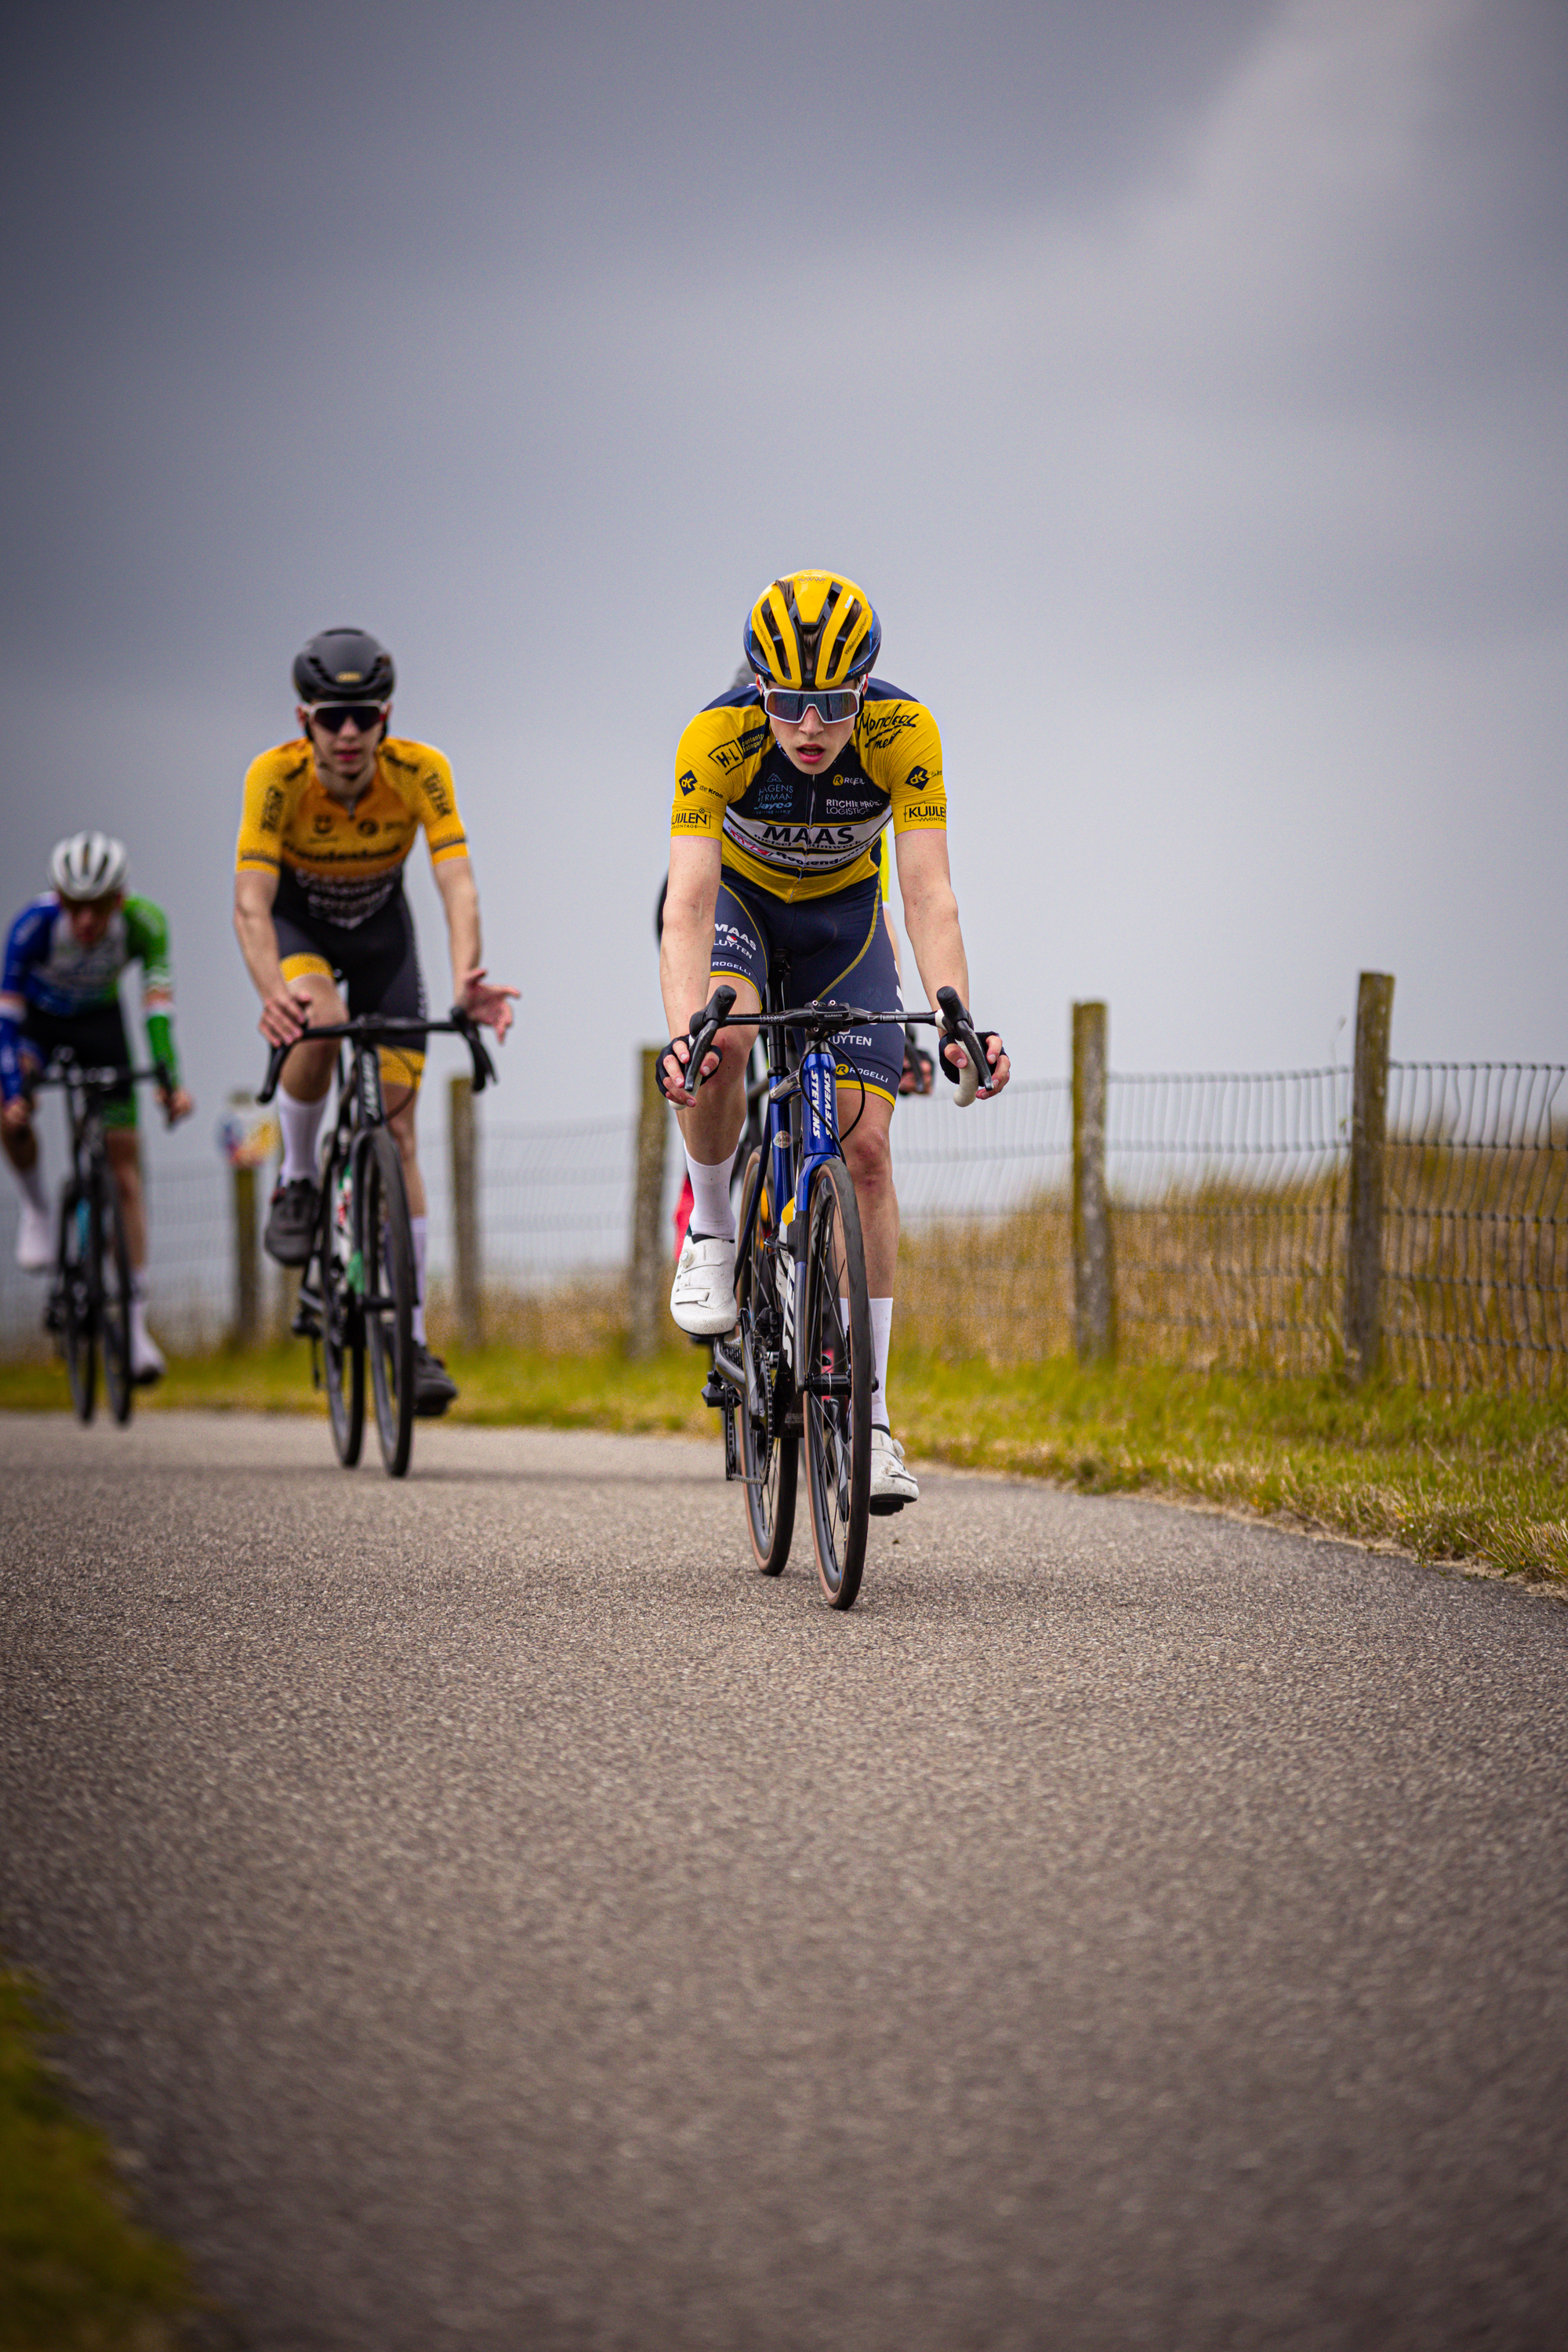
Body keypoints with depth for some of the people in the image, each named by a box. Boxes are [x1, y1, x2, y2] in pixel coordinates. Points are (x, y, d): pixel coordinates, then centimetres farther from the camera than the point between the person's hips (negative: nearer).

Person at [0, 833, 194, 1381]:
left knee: (126, 1174, -6)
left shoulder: (144, 924, -31)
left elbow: (158, 1002, -34)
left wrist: (170, 1082, -47)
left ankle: (135, 1322, -2)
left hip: (100, 1021, 1)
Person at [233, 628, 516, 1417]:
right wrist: (274, 992, -57)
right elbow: (251, 902, -38)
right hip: (298, 923, -1)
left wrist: (465, 979, -56)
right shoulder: (276, 775, -31)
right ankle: (297, 1181, -10)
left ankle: (413, 1338, -3)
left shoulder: (420, 772, -29)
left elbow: (458, 886, -37)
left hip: (381, 930, 1)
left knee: (397, 1125, -6)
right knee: (317, 1019, -37)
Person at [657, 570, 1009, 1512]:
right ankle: (712, 1229, -6)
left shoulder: (905, 731, -31)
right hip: (737, 897, -1)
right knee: (723, 1044, -35)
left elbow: (928, 893, -34)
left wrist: (957, 1025, -49)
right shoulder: (717, 737, -34)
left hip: (843, 913, 1)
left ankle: (870, 1413, -5)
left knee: (866, 1146, -11)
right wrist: (683, 1029, -55)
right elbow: (688, 900, -40)